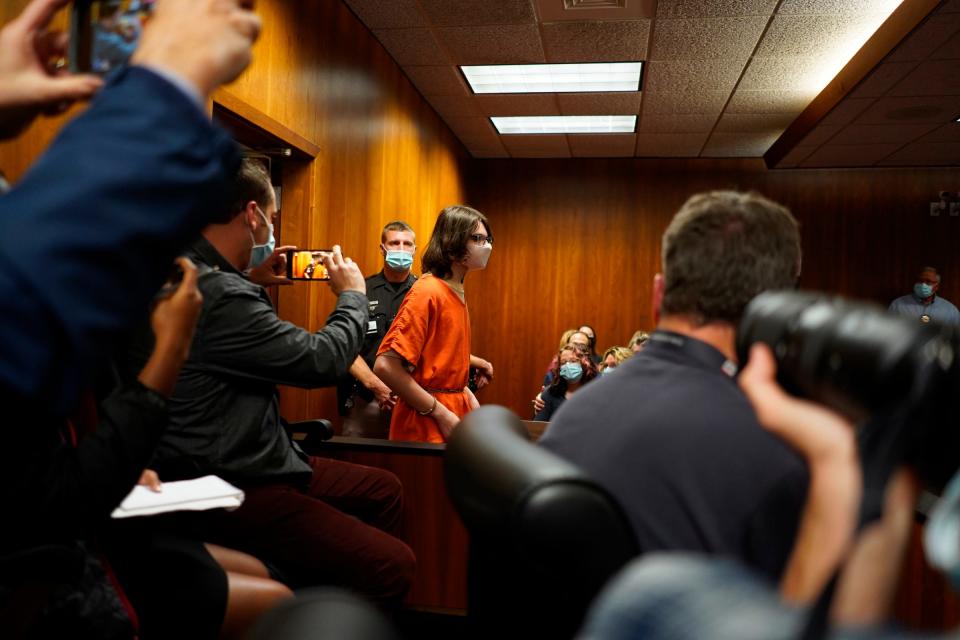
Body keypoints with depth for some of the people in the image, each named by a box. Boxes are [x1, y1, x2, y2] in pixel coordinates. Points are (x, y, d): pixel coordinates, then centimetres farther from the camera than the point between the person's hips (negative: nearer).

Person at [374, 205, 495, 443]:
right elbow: (386, 366, -23)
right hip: (428, 423, -8)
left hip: (455, 410, 8)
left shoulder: (458, 293, 9)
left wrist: (466, 394, 7)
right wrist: (441, 413, -20)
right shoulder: (428, 292, -16)